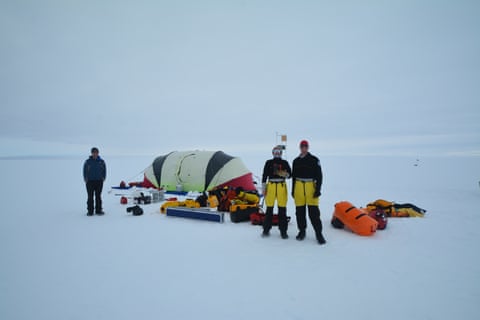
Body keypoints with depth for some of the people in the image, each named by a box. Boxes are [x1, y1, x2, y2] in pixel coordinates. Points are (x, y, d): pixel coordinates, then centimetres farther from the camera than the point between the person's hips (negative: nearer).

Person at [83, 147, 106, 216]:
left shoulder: (101, 161, 5)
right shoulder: (87, 161, 2)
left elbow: (104, 171, 10)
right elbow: (85, 171, 6)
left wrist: (103, 178, 1)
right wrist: (86, 179, -2)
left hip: (99, 181, 1)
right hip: (90, 181, -1)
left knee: (98, 196, 5)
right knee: (90, 197, 0)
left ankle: (98, 210, 10)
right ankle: (90, 211, 6)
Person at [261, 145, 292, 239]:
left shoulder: (285, 163, 8)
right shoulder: (268, 163, 7)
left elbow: (289, 175, 6)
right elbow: (264, 176, 7)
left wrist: (284, 174, -17)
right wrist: (264, 188, 2)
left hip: (281, 187, 0)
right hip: (270, 186, 0)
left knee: (282, 209, 0)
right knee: (269, 208, 2)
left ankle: (283, 231, 8)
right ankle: (266, 229, 13)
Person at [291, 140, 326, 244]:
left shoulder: (314, 160, 2)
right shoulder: (296, 161, 13)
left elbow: (319, 176, -1)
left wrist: (318, 190, -8)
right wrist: (293, 190, 14)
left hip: (311, 187, -3)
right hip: (298, 187, 4)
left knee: (314, 212, -7)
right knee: (300, 211, 8)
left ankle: (319, 233, 1)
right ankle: (302, 231, 21)